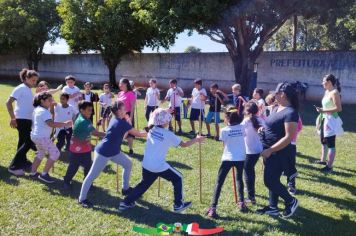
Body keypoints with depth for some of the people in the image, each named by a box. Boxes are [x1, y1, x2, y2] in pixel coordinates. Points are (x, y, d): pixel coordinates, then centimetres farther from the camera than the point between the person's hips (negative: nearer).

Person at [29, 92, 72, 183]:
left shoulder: (38, 109, 11)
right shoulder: (44, 112, -20)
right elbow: (51, 124, -33)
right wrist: (65, 124, -30)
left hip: (36, 136, 11)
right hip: (42, 137, -11)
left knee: (41, 153, 28)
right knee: (55, 153, -7)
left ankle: (33, 173, 32)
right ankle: (44, 174, -2)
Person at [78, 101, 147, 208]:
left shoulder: (117, 120, 5)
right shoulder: (121, 123, -22)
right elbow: (138, 134, -16)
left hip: (114, 152, 10)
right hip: (103, 152, -10)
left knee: (128, 164, 16)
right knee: (92, 175, 1)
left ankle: (125, 189, 29)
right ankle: (82, 199, 13)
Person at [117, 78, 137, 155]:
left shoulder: (131, 94, -12)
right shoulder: (120, 93, 9)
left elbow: (133, 106, -15)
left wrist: (131, 117, -20)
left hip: (128, 114, -7)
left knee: (129, 132, 1)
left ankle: (130, 149, 12)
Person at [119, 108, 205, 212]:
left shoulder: (152, 129, 5)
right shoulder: (168, 134, -10)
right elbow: (184, 144, -1)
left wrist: (165, 112, 34)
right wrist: (197, 139, 13)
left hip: (146, 165, 6)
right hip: (159, 166, -6)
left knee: (144, 183, 28)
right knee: (178, 179, 14)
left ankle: (126, 202, 27)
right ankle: (178, 205, 17)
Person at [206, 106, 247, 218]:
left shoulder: (224, 130, -6)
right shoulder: (241, 127, 1)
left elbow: (224, 145, 4)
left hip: (228, 158, -3)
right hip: (241, 158, 3)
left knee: (219, 182, 0)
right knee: (239, 179, 27)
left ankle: (213, 208, -7)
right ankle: (241, 203, 27)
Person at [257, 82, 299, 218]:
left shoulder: (290, 113, -21)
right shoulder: (277, 108, 8)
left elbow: (289, 137, -25)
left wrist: (270, 150, -25)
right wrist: (264, 129, 1)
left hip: (279, 153, -9)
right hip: (270, 152, 9)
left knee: (270, 181, -3)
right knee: (272, 180, 16)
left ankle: (291, 202, 16)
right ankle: (273, 207, 28)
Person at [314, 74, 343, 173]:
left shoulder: (334, 93, -17)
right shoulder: (327, 92, 10)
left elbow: (339, 108, -22)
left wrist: (323, 110, -23)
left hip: (331, 121, -10)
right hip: (325, 120, 10)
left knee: (330, 144, -4)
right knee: (324, 141, 21)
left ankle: (329, 166, 3)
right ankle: (323, 160, 35)